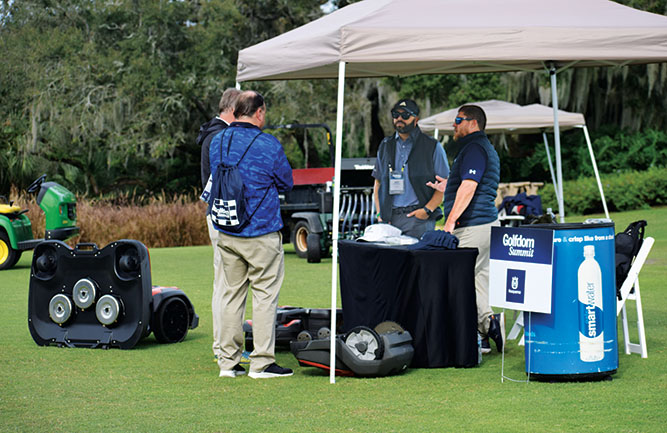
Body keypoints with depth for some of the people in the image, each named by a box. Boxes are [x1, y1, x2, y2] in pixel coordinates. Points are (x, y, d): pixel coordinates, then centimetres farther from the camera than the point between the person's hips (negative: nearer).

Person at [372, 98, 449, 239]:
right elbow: (378, 183, 20)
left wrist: (427, 210, -10)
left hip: (418, 218, -4)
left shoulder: (432, 147, 4)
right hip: (390, 218, 4)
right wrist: (380, 214, 7)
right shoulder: (385, 146, 17)